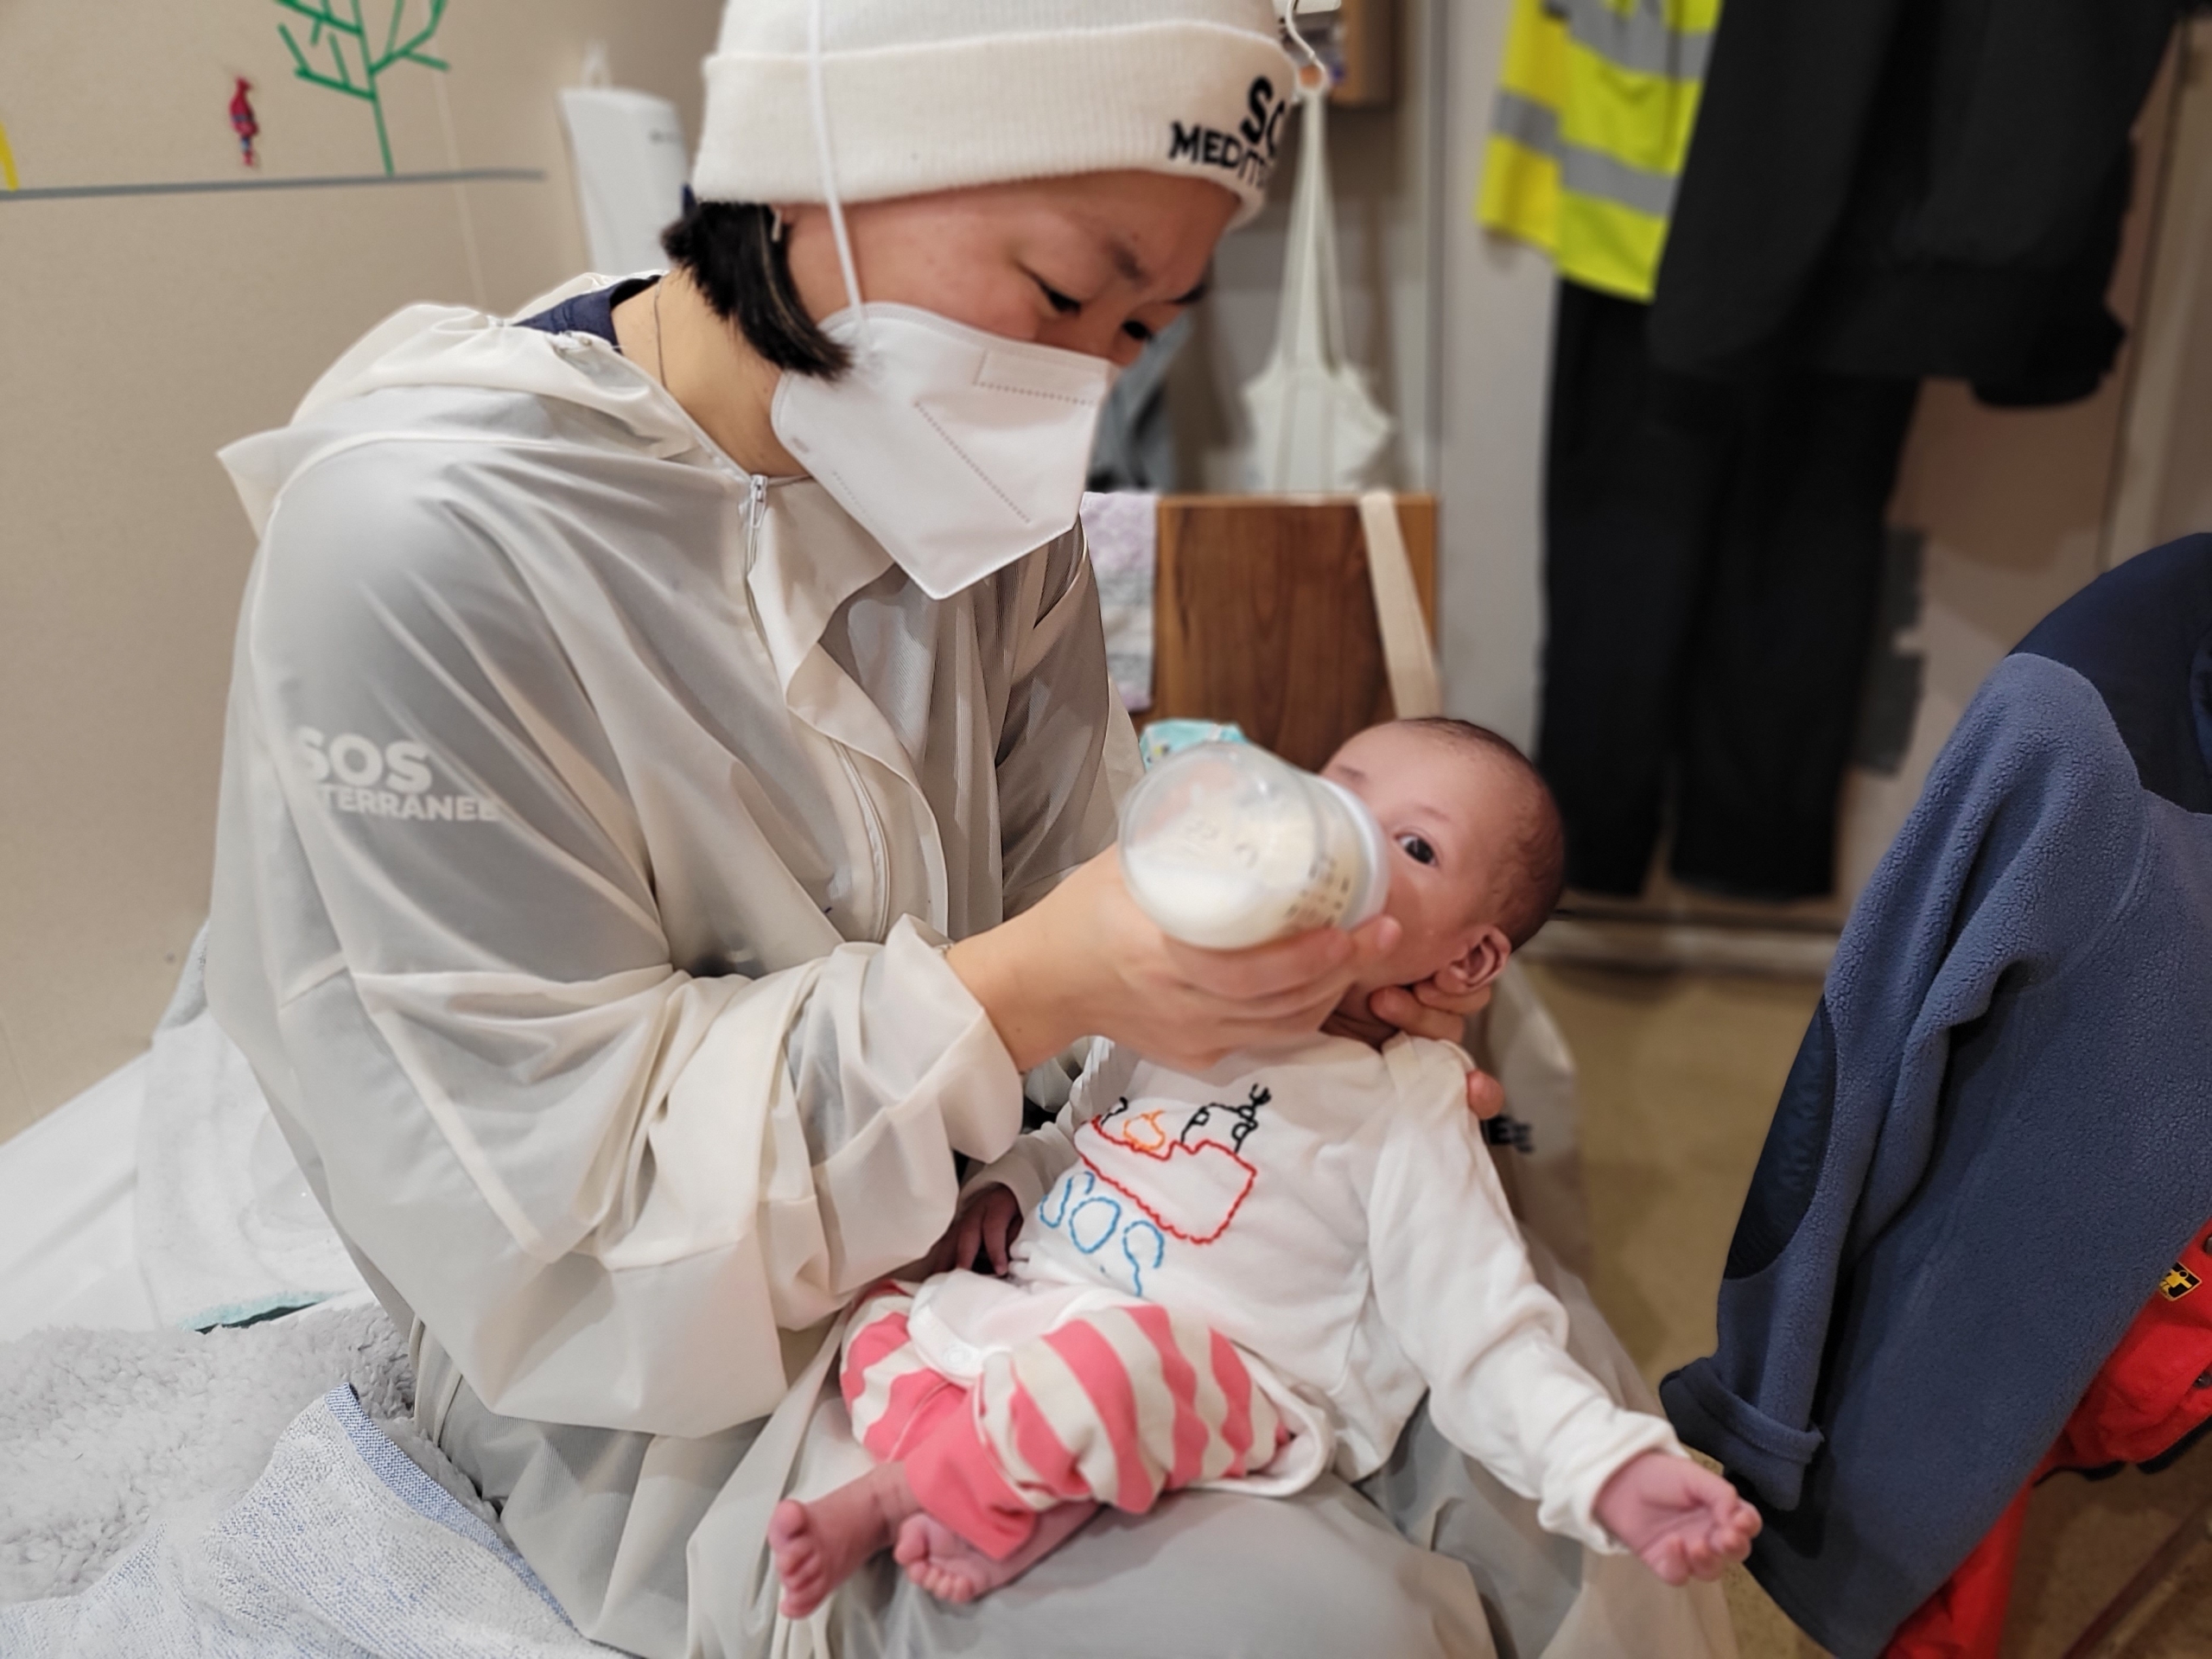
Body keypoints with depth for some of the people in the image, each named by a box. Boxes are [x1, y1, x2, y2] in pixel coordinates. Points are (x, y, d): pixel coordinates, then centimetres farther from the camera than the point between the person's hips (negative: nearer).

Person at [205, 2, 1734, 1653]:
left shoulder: (979, 482, -3)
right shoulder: (415, 543, -24)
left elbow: (1062, 867, 4)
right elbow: (547, 1181, -21)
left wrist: (1287, 965, -15)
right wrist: (1028, 993, -30)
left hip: (1003, 1194, 6)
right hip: (664, 1377, -5)